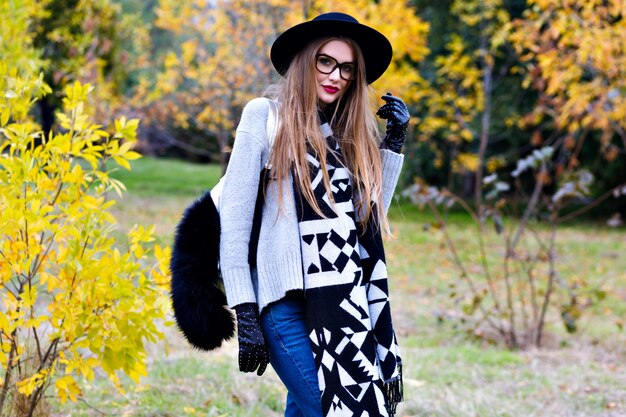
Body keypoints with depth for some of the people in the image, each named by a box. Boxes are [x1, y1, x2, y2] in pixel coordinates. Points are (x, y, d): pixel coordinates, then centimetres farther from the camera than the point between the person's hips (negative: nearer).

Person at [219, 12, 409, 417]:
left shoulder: (350, 135, 18)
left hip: (344, 304, 6)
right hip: (288, 303, -5)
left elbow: (370, 216, 11)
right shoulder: (266, 114, 1)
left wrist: (394, 141, 10)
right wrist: (245, 315, -10)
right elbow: (234, 218, -3)